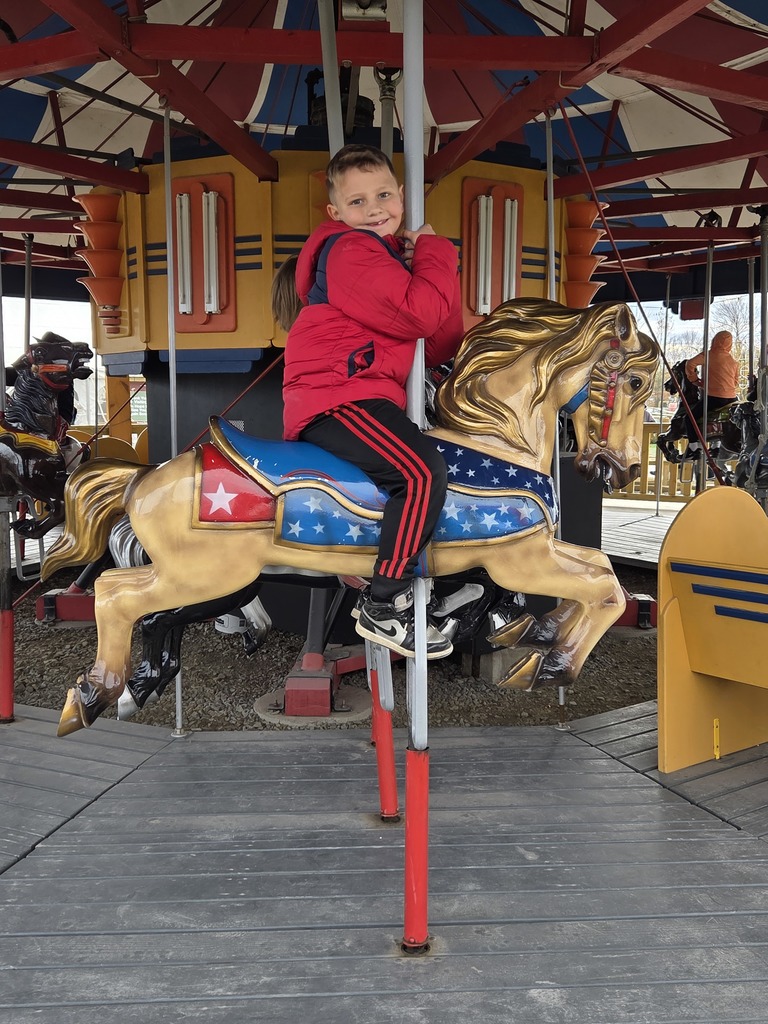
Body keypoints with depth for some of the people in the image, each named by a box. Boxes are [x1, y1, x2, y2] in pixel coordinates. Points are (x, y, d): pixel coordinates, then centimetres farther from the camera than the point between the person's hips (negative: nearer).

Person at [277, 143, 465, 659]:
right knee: (423, 472, -28)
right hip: (336, 398, -11)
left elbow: (439, 342, 19)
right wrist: (437, 252, -5)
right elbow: (420, 313, -20)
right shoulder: (351, 251, -9)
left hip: (365, 394, 11)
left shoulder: (390, 252, 23)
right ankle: (385, 607, -19)